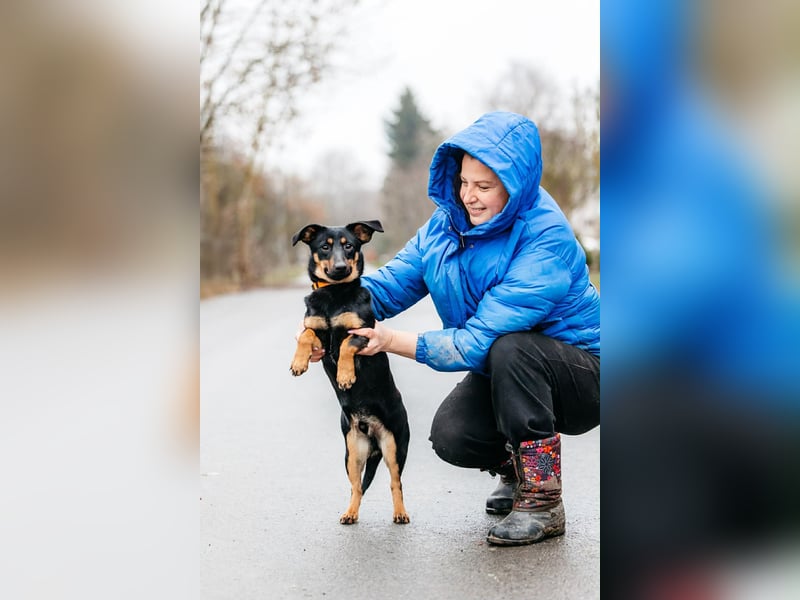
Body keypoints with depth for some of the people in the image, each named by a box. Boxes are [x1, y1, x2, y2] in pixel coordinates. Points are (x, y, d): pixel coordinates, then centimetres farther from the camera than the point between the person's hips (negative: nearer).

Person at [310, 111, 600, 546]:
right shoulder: (450, 222, -3)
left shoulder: (546, 241, -27)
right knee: (451, 437, -22)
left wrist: (393, 341, -33)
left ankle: (542, 500, -21)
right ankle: (514, 465, 15)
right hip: (504, 375, 6)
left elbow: (481, 340, -32)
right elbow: (392, 281, -5)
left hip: (581, 375, -5)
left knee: (509, 348, -36)